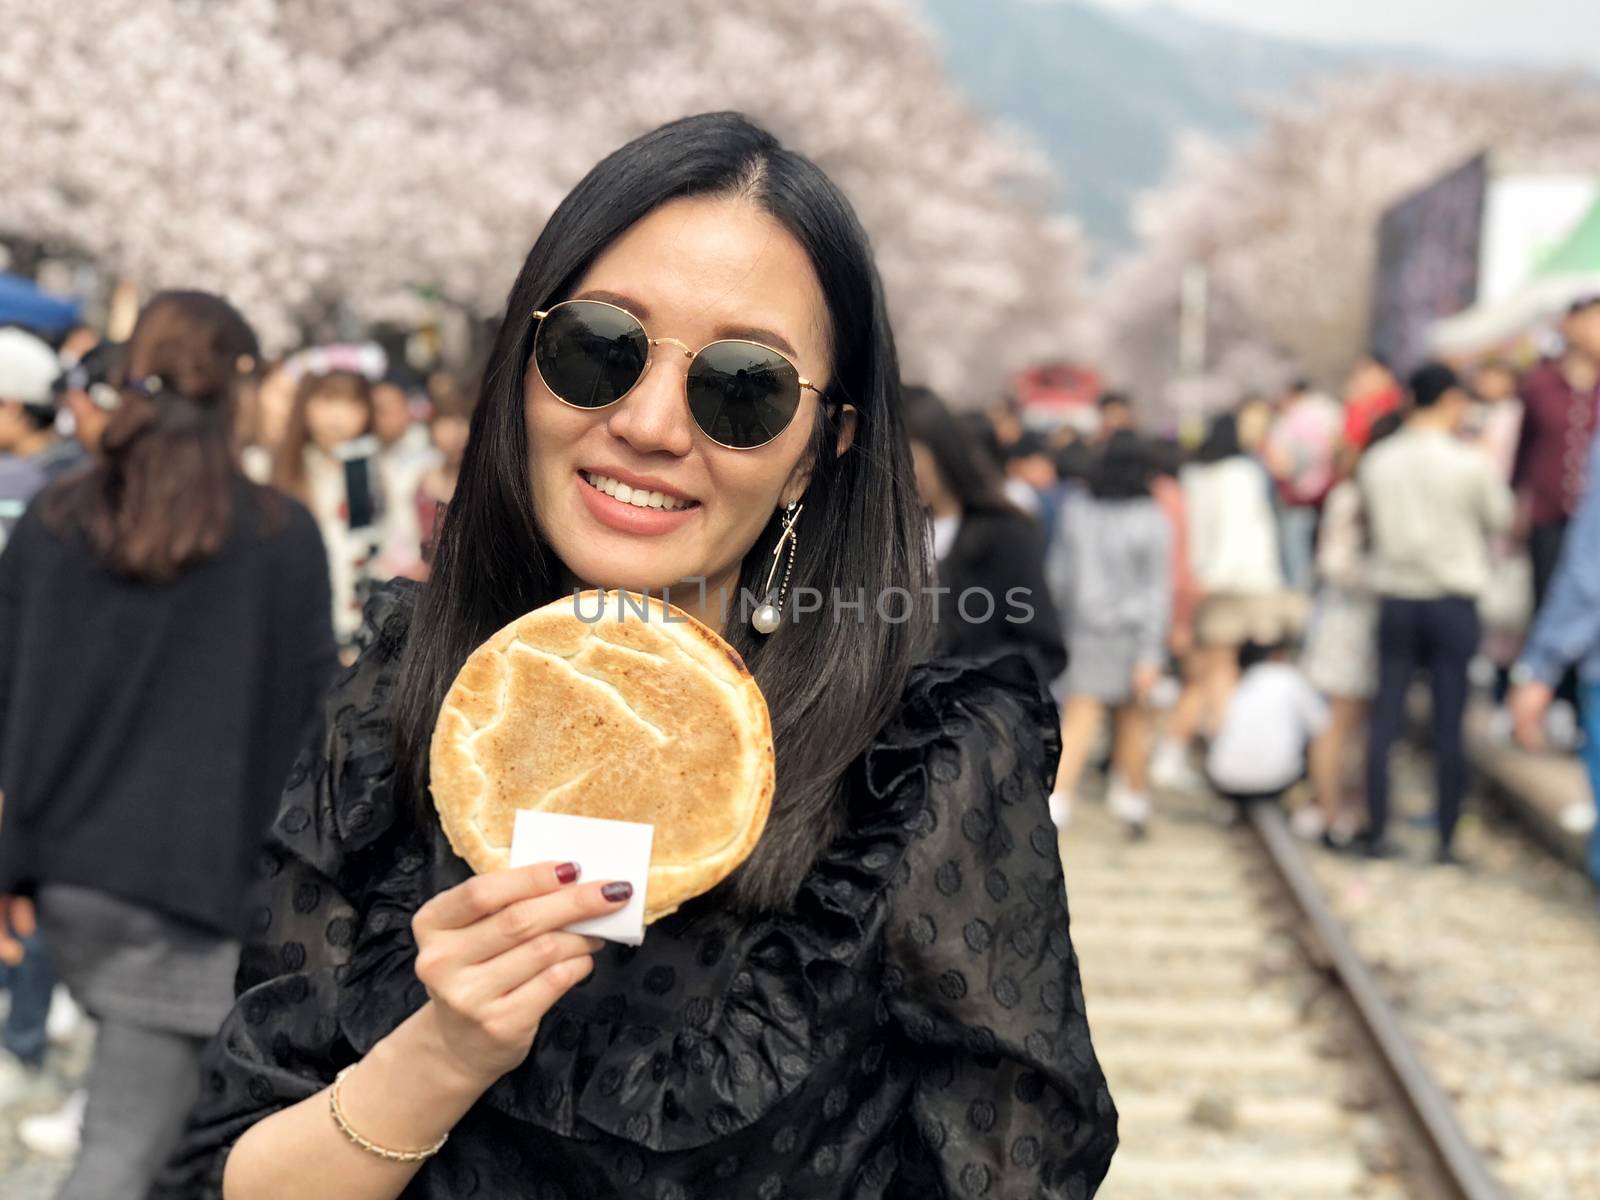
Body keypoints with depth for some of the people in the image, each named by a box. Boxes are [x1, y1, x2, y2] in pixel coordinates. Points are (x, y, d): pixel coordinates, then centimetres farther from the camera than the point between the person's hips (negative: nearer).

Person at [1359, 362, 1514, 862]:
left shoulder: (1375, 462, -2)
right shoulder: (1471, 463, -10)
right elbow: (1499, 519, 4)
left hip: (1395, 600, 2)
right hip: (1453, 601, -2)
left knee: (1384, 722, 7)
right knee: (1449, 725, 3)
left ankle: (1377, 831, 10)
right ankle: (1447, 837, 7)